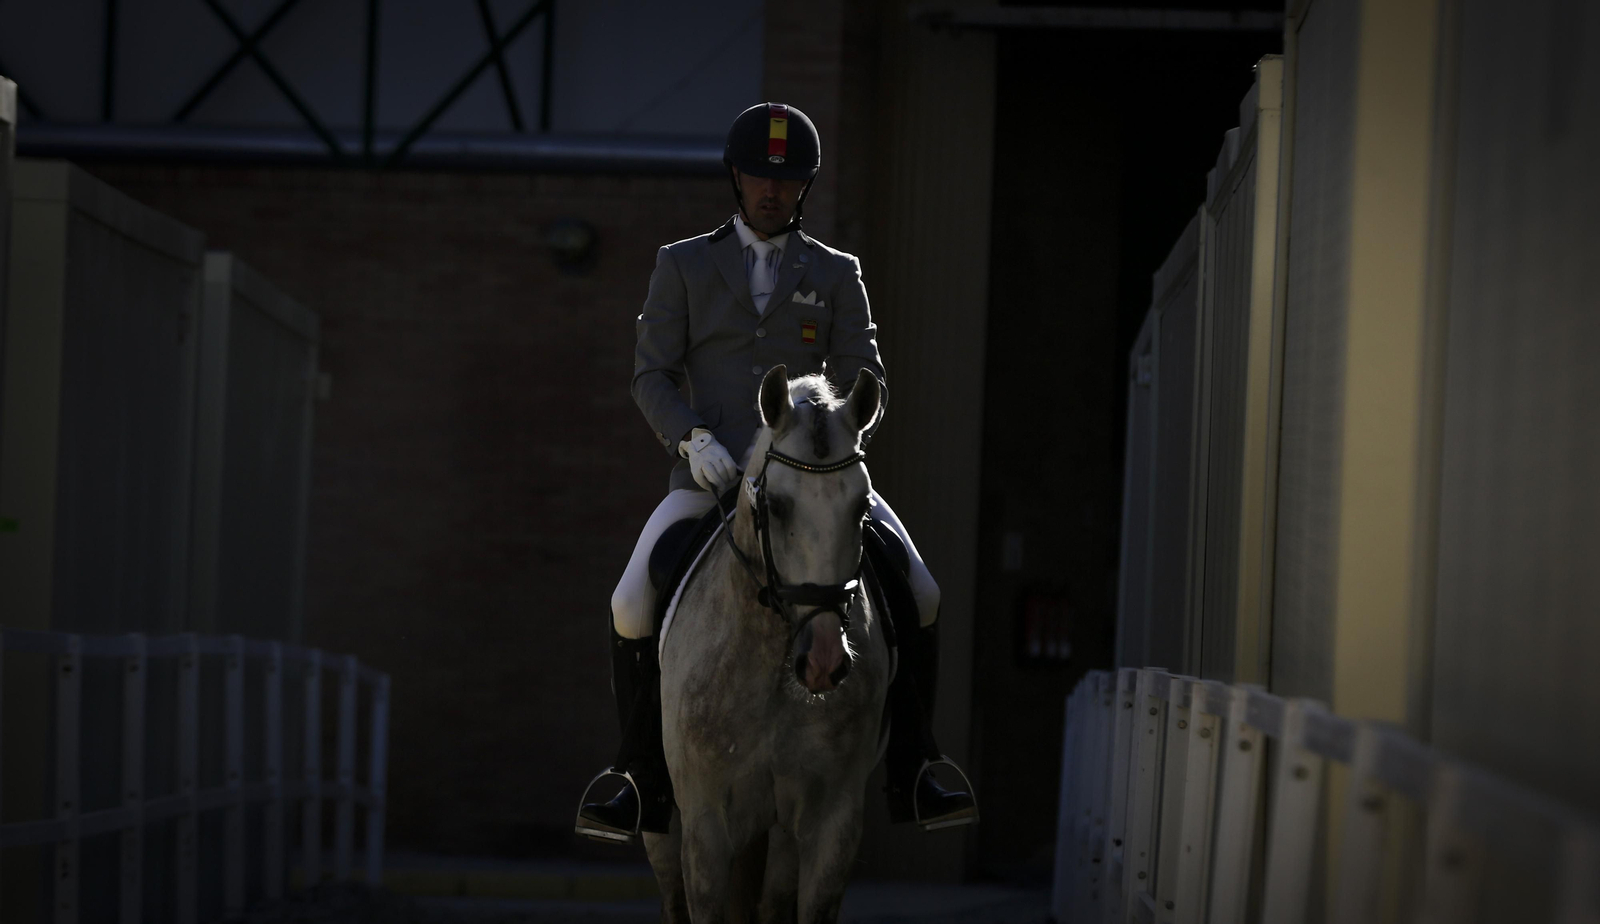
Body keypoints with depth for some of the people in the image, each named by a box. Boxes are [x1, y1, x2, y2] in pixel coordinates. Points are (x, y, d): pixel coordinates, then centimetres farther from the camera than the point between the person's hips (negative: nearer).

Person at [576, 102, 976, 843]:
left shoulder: (836, 275, 9)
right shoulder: (683, 265, 7)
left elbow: (863, 383, 4)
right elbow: (651, 375, 2)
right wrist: (692, 439, -18)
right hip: (712, 477, -1)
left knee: (918, 594, -17)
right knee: (633, 606, -23)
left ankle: (910, 777, -6)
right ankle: (644, 789, -10)